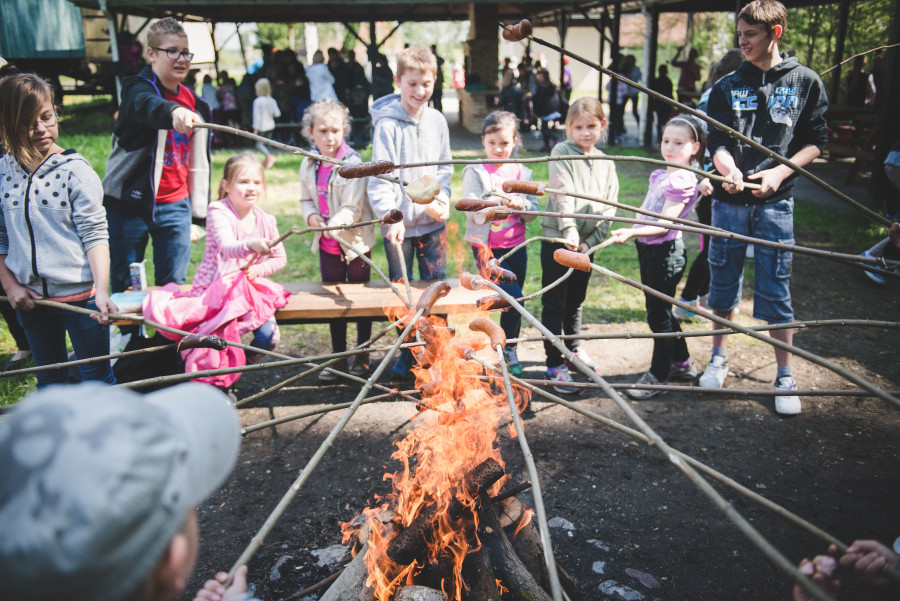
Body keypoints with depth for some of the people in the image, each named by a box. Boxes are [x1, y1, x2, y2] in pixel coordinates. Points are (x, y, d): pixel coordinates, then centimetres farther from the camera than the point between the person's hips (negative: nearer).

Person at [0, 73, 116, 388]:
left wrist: (101, 291, -22)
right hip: (30, 298, 4)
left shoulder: (74, 169, -10)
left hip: (80, 294, -4)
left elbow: (95, 235, -12)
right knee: (48, 379, 20)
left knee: (97, 377, 8)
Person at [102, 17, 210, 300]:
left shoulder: (194, 102, 10)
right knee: (124, 286, 4)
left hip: (175, 205, 4)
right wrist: (173, 112, -57)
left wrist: (200, 210, 17)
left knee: (173, 284, 7)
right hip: (130, 204, -4)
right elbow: (148, 106, -34)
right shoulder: (138, 89, -7)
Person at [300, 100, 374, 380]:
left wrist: (334, 224, -38)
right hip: (327, 244, 5)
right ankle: (338, 356, 27)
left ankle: (361, 356, 25)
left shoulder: (353, 163, -15)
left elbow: (352, 208, -20)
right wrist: (311, 216, -9)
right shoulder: (309, 165, 2)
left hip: (354, 241, -5)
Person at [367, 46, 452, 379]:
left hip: (432, 220, 3)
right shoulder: (388, 124, -11)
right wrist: (392, 217, -26)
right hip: (399, 223, -3)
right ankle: (406, 352, 26)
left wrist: (442, 198, -6)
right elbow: (379, 177, -16)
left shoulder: (437, 121, 4)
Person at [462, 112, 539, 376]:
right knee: (514, 299, -13)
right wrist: (498, 202, -30)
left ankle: (510, 352, 29)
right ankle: (507, 350, 7)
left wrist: (522, 204, -18)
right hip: (487, 248, -5)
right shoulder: (475, 172, -4)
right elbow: (472, 211, -15)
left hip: (516, 247, 5)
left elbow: (533, 213, 4)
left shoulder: (522, 172, 8)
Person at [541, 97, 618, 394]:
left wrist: (591, 240, -7)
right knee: (554, 304, -1)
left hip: (587, 243, 5)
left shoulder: (606, 163, 9)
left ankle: (574, 348, 38)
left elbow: (608, 207, 6)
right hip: (557, 238, -5)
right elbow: (563, 193, -19)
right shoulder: (562, 152, -5)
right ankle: (555, 365, 6)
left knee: (575, 301, 19)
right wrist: (569, 229, -32)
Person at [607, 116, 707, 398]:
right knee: (659, 311, 19)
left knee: (658, 314, 0)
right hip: (648, 249, 10)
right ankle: (682, 363, 34)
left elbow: (663, 224, -25)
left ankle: (658, 375, 14)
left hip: (665, 252, -9)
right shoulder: (661, 175, 9)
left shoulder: (682, 180, -17)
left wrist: (631, 232, -37)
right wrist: (630, 233, 24)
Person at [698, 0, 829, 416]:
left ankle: (785, 378, 13)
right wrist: (730, 168, -23)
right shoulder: (727, 86, 5)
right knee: (723, 283, 10)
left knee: (775, 290, 0)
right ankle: (718, 358, 29)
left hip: (775, 202, -2)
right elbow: (717, 142, -2)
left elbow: (815, 142, 5)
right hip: (729, 200, 2)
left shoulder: (805, 82, 3)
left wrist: (780, 172, -12)